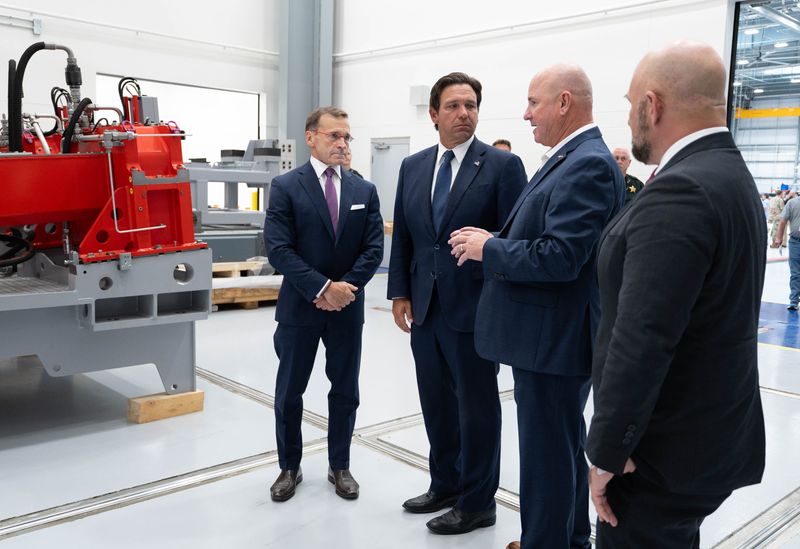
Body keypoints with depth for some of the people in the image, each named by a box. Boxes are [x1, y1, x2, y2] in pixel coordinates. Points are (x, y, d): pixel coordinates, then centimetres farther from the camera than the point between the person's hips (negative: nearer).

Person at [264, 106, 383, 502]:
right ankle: (289, 467, 28)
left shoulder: (364, 190, 5)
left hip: (348, 307, 3)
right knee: (289, 392, 9)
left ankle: (340, 466, 29)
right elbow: (278, 249, -13)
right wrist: (322, 288, -19)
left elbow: (374, 248, 0)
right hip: (300, 306, -2)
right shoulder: (285, 187, -6)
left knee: (345, 392, 12)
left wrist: (347, 286, -13)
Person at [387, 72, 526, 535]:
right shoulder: (413, 167, 9)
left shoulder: (503, 165, -6)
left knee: (477, 407, 7)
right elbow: (402, 237, 12)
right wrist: (400, 293, 7)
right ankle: (445, 485, 36)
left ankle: (477, 502, 23)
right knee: (436, 404, 17)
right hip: (425, 308, 6)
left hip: (474, 308, -5)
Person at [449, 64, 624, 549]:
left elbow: (559, 257, -27)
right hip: (550, 334, 10)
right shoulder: (568, 160, 12)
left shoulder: (589, 165, -19)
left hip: (554, 339, -10)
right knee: (565, 447, 22)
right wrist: (492, 241, 4)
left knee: (547, 453, 3)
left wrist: (488, 248, -15)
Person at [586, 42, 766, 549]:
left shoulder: (682, 191, -23)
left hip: (668, 449, -9)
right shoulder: (729, 175, 9)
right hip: (709, 431, 9)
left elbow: (642, 341, -28)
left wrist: (607, 450, -20)